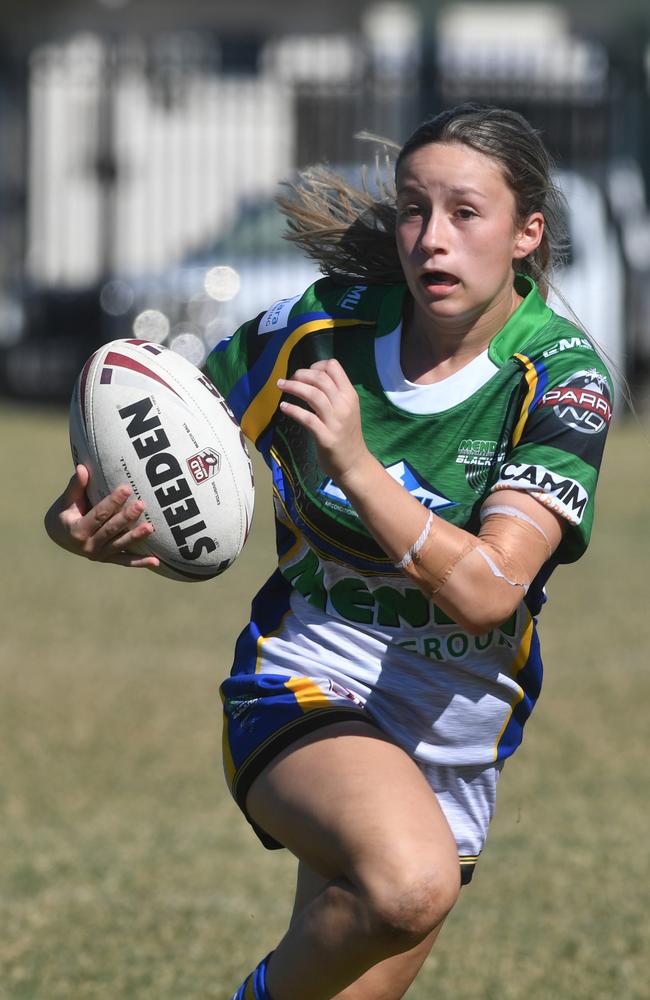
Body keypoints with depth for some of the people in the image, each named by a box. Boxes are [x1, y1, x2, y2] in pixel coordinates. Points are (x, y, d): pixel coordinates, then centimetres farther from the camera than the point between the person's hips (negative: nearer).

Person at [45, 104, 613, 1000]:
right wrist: (82, 520, -17)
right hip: (306, 692, -2)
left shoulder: (563, 380, -11)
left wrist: (356, 465, -34)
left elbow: (484, 593, -23)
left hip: (451, 745, 2)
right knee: (408, 878, -35)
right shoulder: (324, 327, -8)